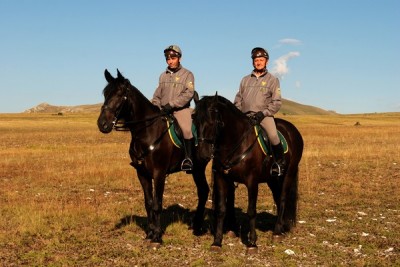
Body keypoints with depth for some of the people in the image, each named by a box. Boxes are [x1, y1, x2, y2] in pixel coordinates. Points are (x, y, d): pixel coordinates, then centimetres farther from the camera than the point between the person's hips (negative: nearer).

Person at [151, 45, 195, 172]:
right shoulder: (163, 76, 17)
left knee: (186, 129, -30)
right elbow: (157, 95, 22)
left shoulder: (187, 74, 3)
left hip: (181, 109, -5)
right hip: (163, 111, 5)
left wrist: (171, 104, -18)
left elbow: (188, 93, -11)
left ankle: (188, 158, -22)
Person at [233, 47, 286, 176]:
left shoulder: (273, 80, 8)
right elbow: (238, 99, 19)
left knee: (273, 135, -27)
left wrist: (263, 113, -12)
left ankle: (280, 162, -9)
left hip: (264, 115, -4)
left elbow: (276, 102, 1)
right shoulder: (245, 79, 17)